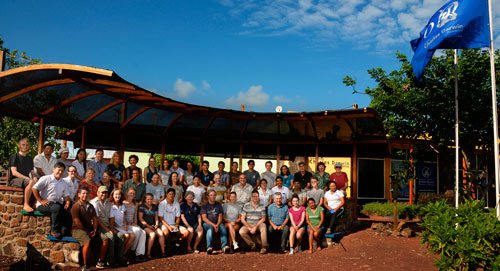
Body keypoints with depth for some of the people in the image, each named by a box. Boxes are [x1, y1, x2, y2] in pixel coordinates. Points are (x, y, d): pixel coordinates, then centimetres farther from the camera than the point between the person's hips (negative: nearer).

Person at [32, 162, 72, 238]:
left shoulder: (63, 183, 20)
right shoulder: (46, 179, 2)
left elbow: (66, 195, 17)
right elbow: (34, 188, -6)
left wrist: (67, 202, -5)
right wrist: (41, 201, -12)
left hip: (58, 204, 6)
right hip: (44, 205, -5)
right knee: (57, 207, -36)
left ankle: (65, 230, -19)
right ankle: (55, 230, -28)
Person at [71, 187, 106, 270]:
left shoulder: (90, 206, 17)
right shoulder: (76, 206, -6)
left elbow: (95, 218, 13)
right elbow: (77, 222, -13)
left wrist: (95, 230, -3)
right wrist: (86, 231, -12)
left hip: (90, 229, 7)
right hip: (78, 229, -7)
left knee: (105, 239, -11)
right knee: (87, 242, -35)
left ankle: (100, 262, -3)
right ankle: (85, 266, -24)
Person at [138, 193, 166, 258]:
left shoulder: (155, 207, 16)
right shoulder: (142, 207, 0)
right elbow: (140, 218, -5)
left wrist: (156, 225, -2)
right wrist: (148, 226, -12)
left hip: (153, 225, 5)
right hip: (144, 225, -5)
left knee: (161, 233, -23)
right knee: (152, 234, -32)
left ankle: (163, 252, -18)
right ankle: (148, 253, -26)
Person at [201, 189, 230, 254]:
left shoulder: (218, 205, 17)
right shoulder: (205, 206, 9)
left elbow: (220, 216, 9)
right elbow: (204, 218, -2)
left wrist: (217, 225, -12)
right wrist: (213, 225, -15)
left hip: (217, 224, 2)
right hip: (207, 223, -2)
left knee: (223, 227, -30)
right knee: (210, 228, -36)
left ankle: (224, 246, -42)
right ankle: (209, 247, -44)